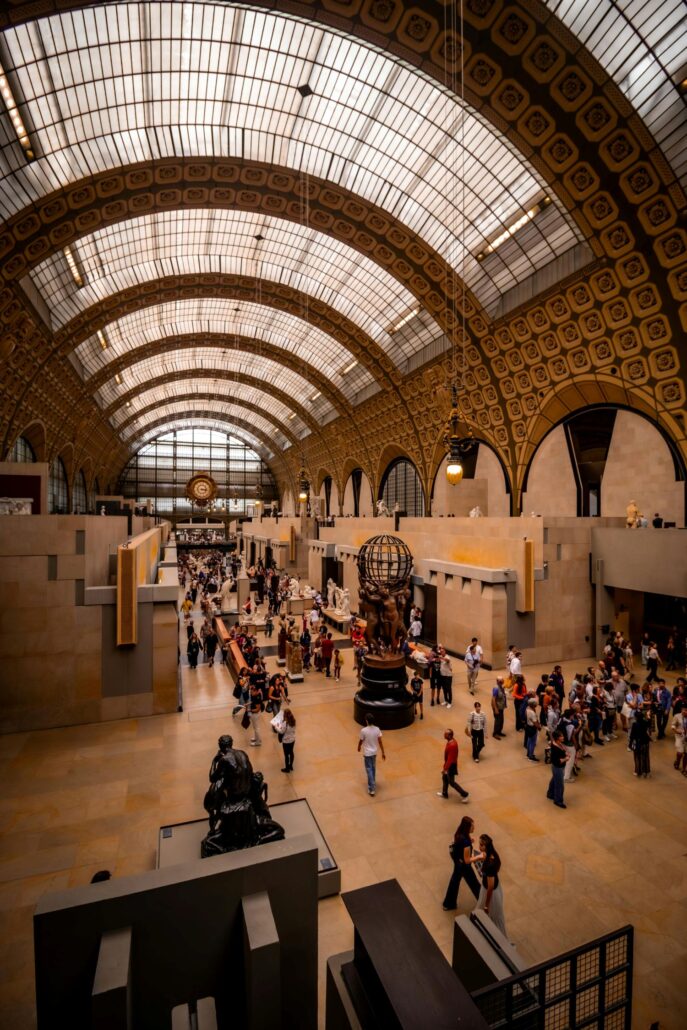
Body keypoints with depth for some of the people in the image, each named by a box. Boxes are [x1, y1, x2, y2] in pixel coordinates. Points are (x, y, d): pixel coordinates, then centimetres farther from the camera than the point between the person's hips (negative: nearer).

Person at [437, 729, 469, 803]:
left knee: (451, 782, 9)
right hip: (450, 763, 9)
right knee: (444, 778, 23)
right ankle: (444, 793, 41)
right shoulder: (452, 740, -7)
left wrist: (445, 768, -21)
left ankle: (464, 794, 23)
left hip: (451, 765, -9)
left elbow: (450, 759, -30)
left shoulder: (452, 745, -37)